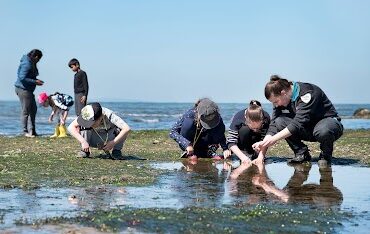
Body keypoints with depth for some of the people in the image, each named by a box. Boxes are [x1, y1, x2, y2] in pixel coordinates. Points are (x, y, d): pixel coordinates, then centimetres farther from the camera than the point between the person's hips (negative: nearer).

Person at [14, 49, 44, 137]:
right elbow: (22, 78, -25)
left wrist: (36, 80, 8)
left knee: (33, 109, 15)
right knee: (25, 111, -5)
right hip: (23, 89, -11)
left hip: (28, 90, 11)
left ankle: (32, 130, 23)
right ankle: (25, 131, 1)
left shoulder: (31, 64, 13)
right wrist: (35, 81, -20)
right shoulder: (26, 64, -18)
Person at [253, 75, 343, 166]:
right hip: (308, 129, 6)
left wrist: (274, 139, -38)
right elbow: (273, 124, -10)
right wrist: (264, 143, -27)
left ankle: (326, 155, -9)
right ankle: (301, 153, -6)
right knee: (279, 121, -18)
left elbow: (299, 123, -35)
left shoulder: (307, 93, -27)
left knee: (322, 131, -42)